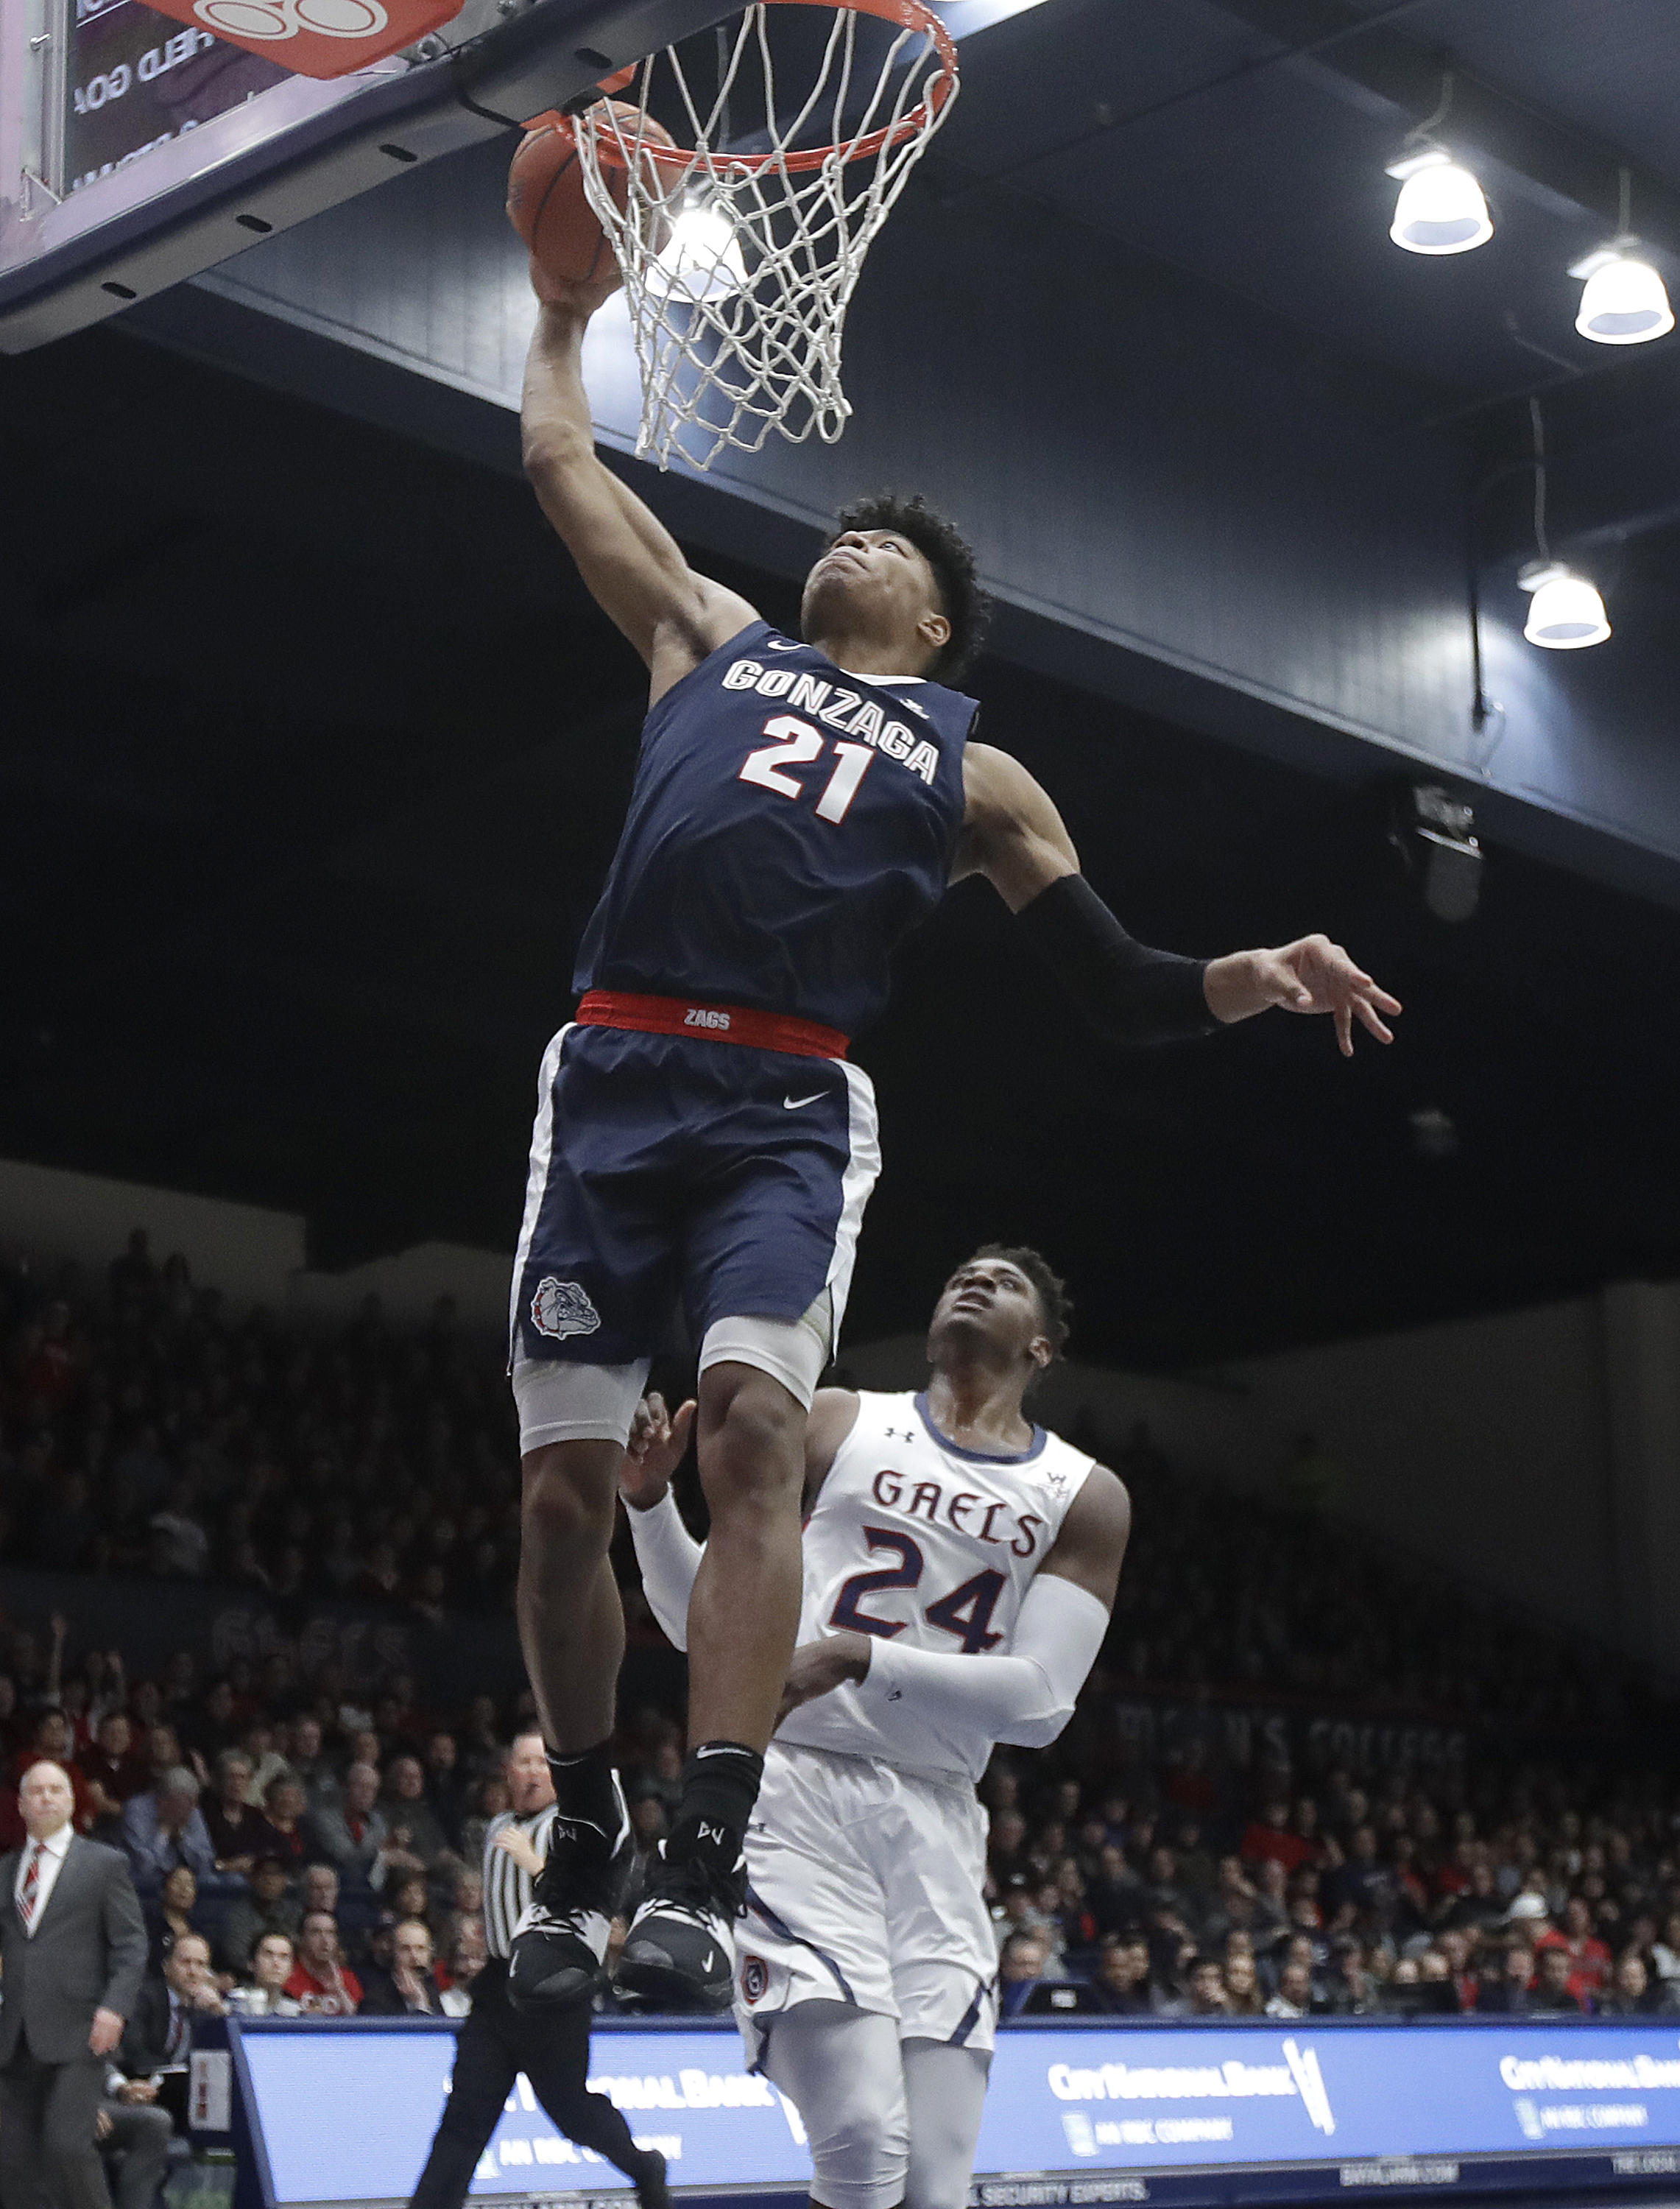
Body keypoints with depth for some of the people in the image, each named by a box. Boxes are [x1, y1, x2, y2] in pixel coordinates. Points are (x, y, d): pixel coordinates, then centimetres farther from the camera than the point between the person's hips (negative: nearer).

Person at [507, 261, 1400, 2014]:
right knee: (564, 1485, -2)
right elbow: (559, 462, 29)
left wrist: (1249, 981, -1)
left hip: (784, 1110, -2)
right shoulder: (712, 638, 25)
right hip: (613, 1081, 2)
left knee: (751, 1428, -24)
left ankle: (704, 1866, -29)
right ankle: (583, 1844, 15)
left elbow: (1120, 990, 16)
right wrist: (564, 317, 39)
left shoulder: (970, 773, 21)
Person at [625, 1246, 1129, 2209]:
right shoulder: (836, 1425, 10)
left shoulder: (1085, 1498, 10)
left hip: (937, 1829, 3)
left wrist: (864, 1656, -16)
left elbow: (1040, 1703, -4)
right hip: (792, 1790, -3)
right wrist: (650, 1500, -6)